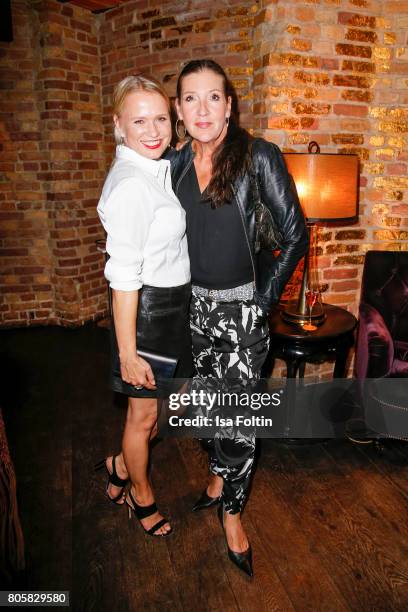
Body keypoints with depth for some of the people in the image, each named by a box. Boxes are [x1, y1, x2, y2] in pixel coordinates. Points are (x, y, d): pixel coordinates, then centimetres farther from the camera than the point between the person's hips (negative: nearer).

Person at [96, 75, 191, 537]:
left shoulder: (155, 169, 7)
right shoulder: (131, 184, -22)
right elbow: (123, 278, -23)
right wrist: (128, 353, -21)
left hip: (172, 304, 9)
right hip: (146, 308, -9)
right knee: (144, 414, 13)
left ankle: (120, 466, 47)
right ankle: (141, 494, 41)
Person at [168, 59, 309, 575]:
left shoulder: (259, 157, -10)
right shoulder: (176, 164, 3)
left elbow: (295, 234, -9)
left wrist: (265, 298, -9)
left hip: (241, 307, -4)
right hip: (194, 303, 5)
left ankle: (231, 512, 25)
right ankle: (219, 477, 43)